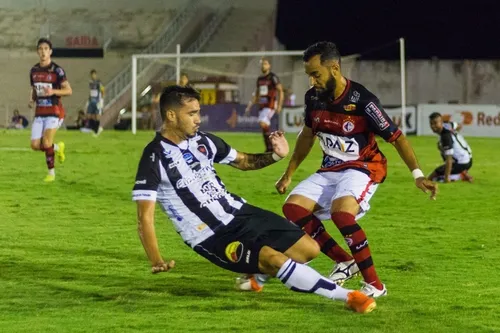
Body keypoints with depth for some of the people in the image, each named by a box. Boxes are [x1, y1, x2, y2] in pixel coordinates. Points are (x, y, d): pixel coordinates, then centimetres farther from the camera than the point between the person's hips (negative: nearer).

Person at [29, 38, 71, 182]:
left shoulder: (57, 70, -9)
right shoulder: (34, 70, 9)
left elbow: (68, 90, -10)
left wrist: (53, 91, -26)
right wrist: (32, 100, 1)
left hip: (54, 112, -6)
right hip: (39, 112, 6)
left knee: (46, 143, -18)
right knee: (35, 145, -3)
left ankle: (51, 173, 0)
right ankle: (57, 148, 27)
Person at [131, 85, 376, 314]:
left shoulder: (202, 140, 4)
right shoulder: (155, 158, -16)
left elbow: (243, 161, 19)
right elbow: (145, 215, -19)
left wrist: (276, 156, -1)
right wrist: (156, 262, -31)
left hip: (241, 213, 7)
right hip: (213, 238, -7)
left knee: (309, 248, 2)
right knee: (274, 259, -29)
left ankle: (256, 271, 26)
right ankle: (348, 297, -23)